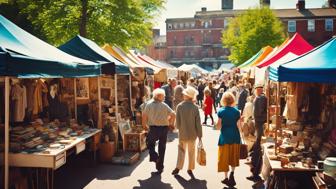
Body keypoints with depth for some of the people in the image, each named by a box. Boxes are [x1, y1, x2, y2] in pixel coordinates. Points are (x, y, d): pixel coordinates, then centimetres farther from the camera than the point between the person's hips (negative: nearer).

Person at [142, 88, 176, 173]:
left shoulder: (149, 104, -1)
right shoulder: (164, 105, 1)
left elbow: (144, 115, -7)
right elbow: (173, 114, -6)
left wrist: (144, 125, 8)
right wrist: (171, 124, 9)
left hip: (154, 128, -1)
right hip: (164, 128, 1)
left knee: (150, 142, 22)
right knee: (162, 147, 12)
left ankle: (154, 156, -3)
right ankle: (160, 167, 18)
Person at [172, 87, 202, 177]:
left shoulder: (179, 106, -13)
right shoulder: (195, 107, -12)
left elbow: (177, 121, -8)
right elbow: (198, 123, -9)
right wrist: (199, 134, -1)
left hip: (182, 133, 0)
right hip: (192, 134, 0)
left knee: (181, 150, 14)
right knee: (191, 151, 13)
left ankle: (178, 167, 16)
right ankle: (190, 169, 20)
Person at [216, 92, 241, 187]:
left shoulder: (221, 111, -9)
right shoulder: (236, 111, -3)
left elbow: (218, 127, -8)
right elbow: (239, 125, -1)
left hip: (225, 136, -2)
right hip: (235, 136, 2)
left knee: (224, 157, 9)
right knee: (233, 155, 19)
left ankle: (226, 178, 15)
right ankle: (232, 173, 6)